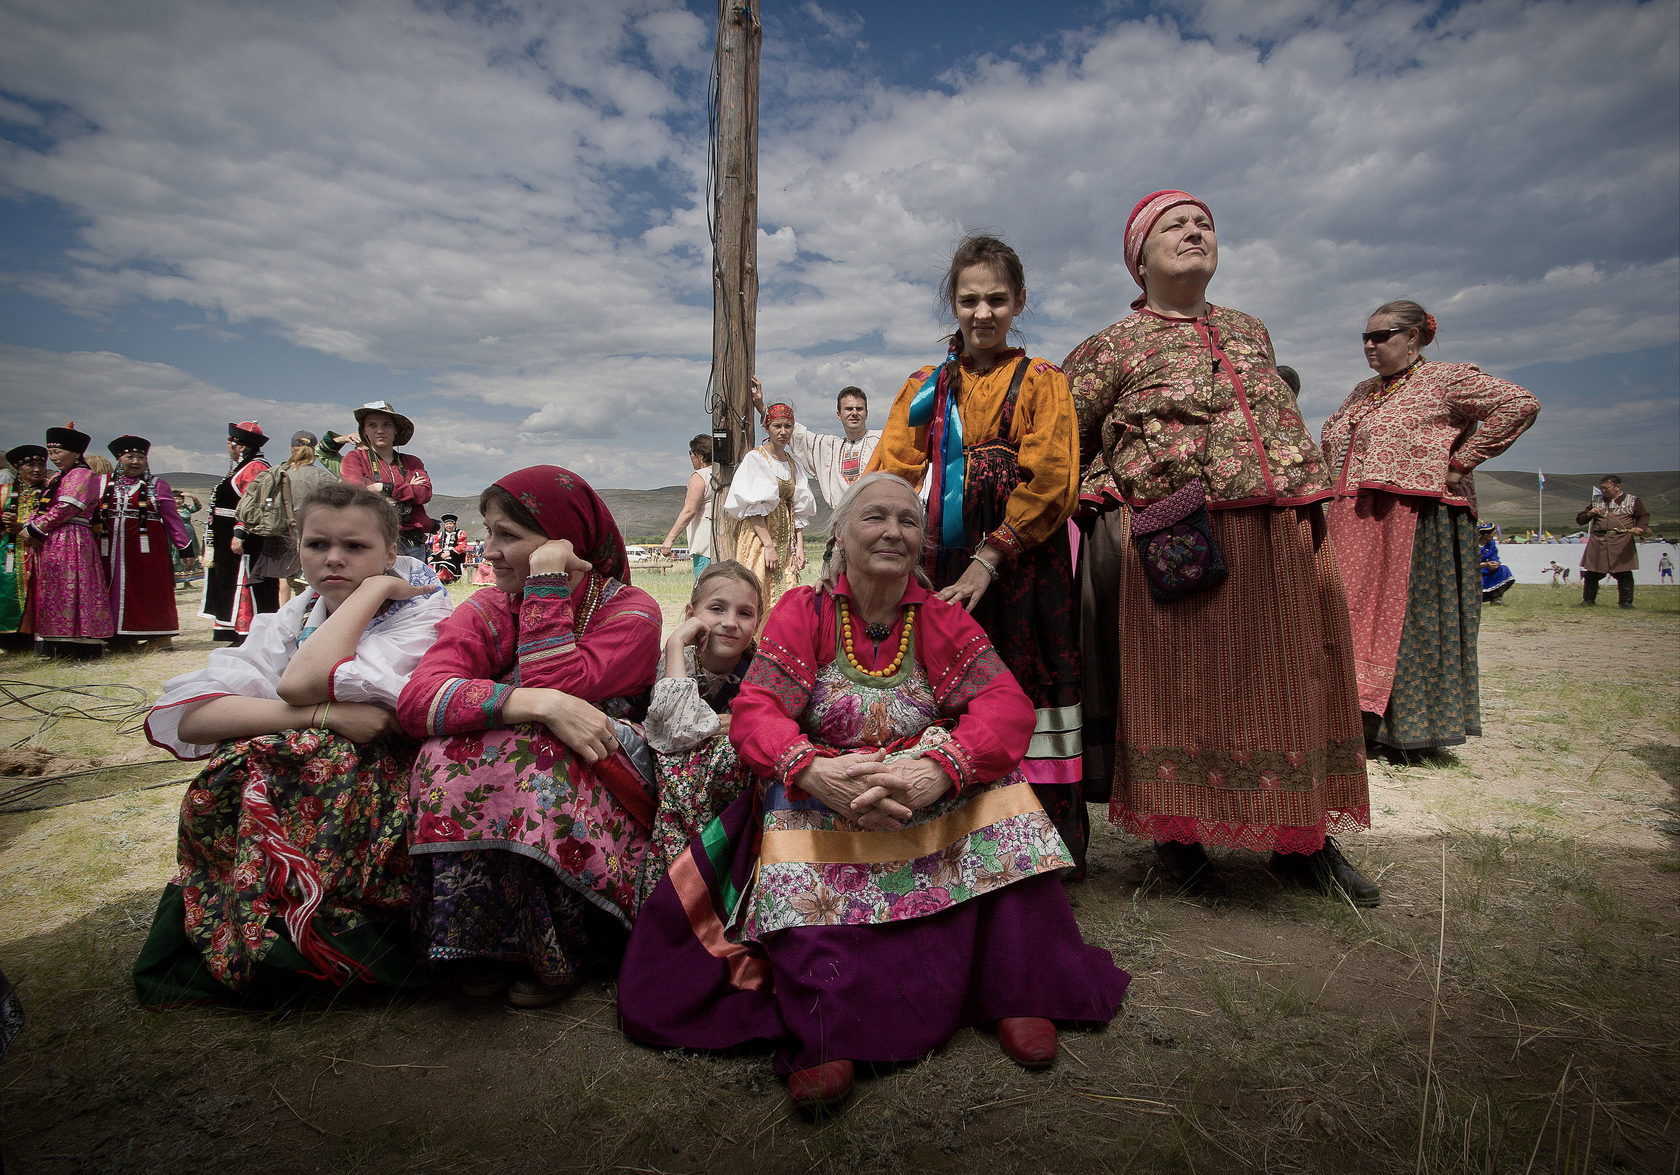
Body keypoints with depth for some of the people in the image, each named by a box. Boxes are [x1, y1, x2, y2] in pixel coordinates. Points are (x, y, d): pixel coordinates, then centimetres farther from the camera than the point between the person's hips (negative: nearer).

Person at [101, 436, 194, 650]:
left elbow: (172, 518, -1)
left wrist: (184, 547, -5)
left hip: (147, 549, -4)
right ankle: (121, 636, 14)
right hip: (114, 550, 4)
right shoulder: (107, 486, 13)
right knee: (118, 591, 7)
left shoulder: (157, 486, 2)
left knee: (151, 590, -1)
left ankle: (160, 637, 7)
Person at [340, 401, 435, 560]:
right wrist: (408, 489, -2)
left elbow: (425, 493, 3)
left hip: (414, 541, 4)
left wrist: (384, 488, -7)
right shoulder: (355, 458, 11)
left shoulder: (412, 462, 20)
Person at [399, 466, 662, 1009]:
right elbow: (416, 699, -18)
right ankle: (480, 944, -9)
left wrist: (547, 582, -17)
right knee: (451, 753, -28)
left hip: (602, 794, -2)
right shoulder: (488, 610, 3)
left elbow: (555, 685, -24)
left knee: (529, 754, -32)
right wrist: (541, 705, -33)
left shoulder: (631, 610, -6)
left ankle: (559, 953, -11)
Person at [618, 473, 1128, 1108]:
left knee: (996, 784, -25)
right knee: (792, 810, -33)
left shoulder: (942, 617, 3)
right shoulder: (802, 612, -1)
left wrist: (938, 772, -33)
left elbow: (1006, 705, -11)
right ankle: (821, 1027, -33)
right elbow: (755, 712, -12)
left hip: (934, 805, 2)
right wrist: (812, 771, -35)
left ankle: (1019, 990, -14)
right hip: (822, 803, -1)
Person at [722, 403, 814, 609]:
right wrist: (768, 545, -18)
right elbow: (753, 509, -11)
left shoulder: (794, 465, 15)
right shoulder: (754, 459, -4)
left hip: (785, 542, 6)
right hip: (759, 537, -6)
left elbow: (799, 511, 14)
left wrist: (799, 546, 3)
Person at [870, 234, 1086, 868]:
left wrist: (990, 559, -14)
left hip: (1024, 564, -2)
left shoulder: (1041, 382, 4)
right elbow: (888, 479, 5)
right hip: (946, 565, 3)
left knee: (1029, 692, -1)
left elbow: (1051, 483, -6)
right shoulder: (925, 387, 14)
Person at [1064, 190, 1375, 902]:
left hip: (1283, 536, 5)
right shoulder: (1115, 346, 4)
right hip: (1180, 543, -5)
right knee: (1177, 685, 2)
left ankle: (1301, 837, 24)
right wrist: (1128, 486, 0)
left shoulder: (1250, 332, 20)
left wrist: (1311, 502, 21)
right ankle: (1175, 832, 19)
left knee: (1290, 683, 10)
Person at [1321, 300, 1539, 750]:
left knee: (1409, 616, -4)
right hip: (1353, 527, 7)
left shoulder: (1447, 380, -3)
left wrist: (1458, 463, -14)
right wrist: (1339, 477, 17)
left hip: (1414, 523, -7)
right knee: (1354, 614, 6)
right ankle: (1360, 713, 15)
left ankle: (1411, 726, 5)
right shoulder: (1363, 392, 19)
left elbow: (1521, 404, -14)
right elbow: (1330, 433, 35)